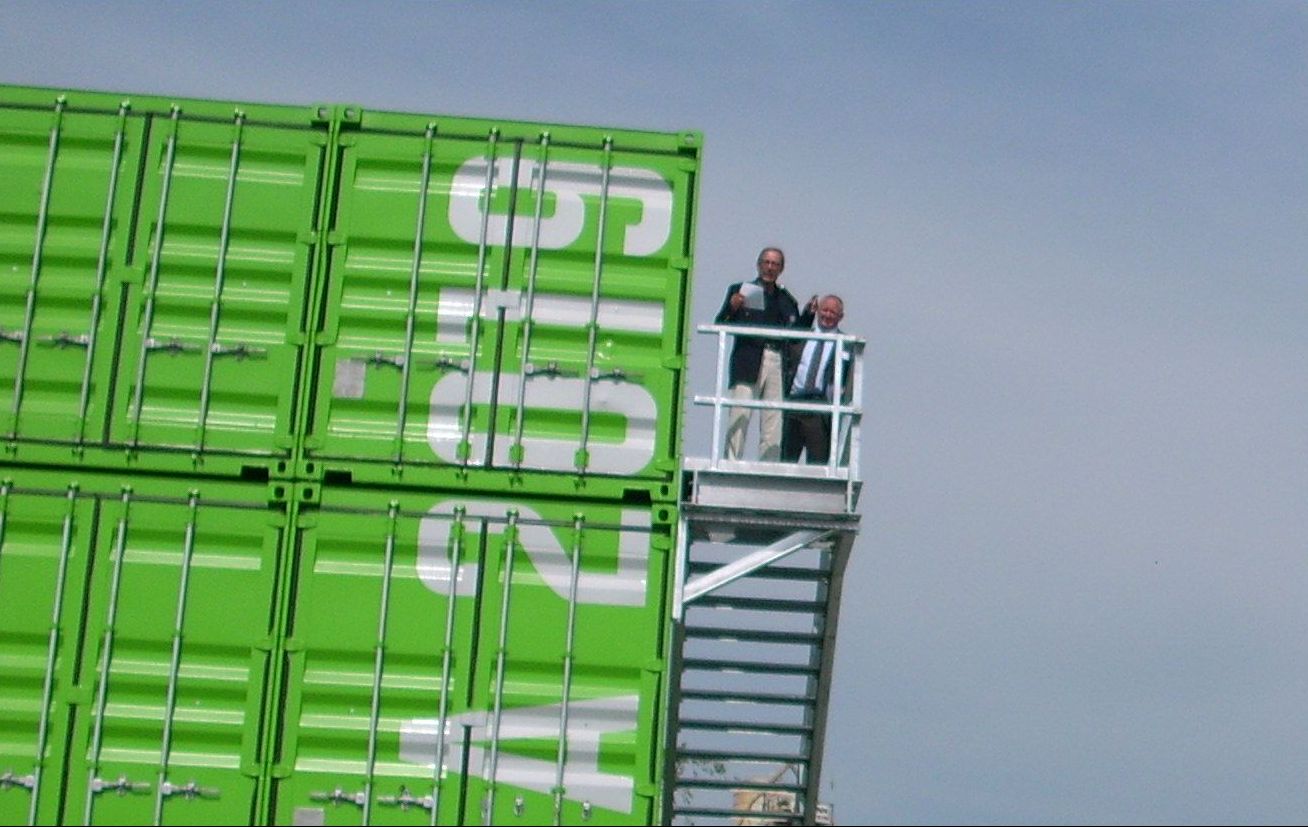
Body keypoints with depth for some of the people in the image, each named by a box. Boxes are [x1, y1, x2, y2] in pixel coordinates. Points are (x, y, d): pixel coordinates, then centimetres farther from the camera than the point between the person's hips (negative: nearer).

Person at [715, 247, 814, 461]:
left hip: (777, 364, 3)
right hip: (747, 362, -3)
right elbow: (720, 325, 8)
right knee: (739, 418, -10)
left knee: (773, 421, -1)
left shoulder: (787, 300, 21)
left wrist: (809, 314, 6)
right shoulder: (740, 290, 14)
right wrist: (731, 307, -10)